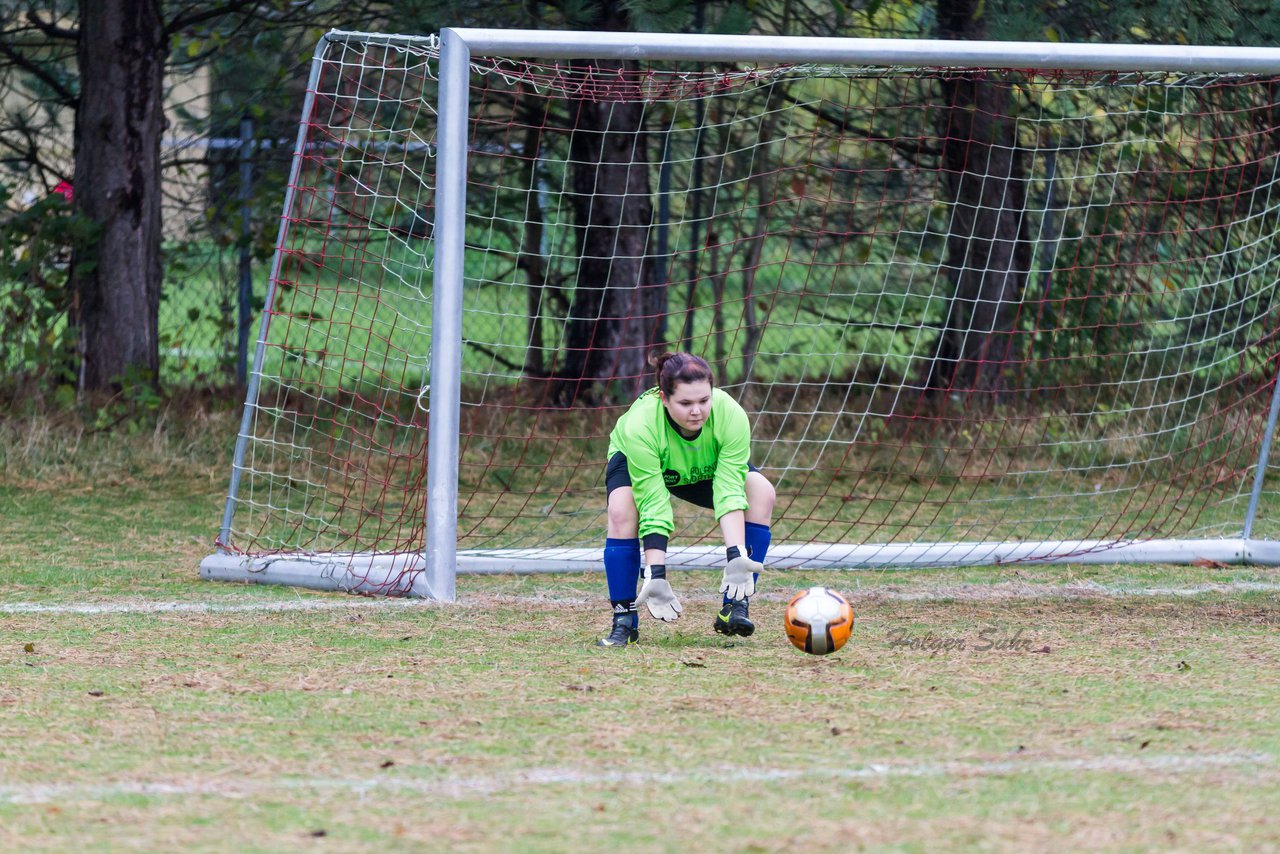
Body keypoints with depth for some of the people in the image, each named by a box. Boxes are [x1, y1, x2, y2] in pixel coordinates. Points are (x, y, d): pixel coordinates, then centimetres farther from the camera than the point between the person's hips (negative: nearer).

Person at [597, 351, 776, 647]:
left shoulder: (731, 415, -35)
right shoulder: (640, 426, -40)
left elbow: (730, 492, -36)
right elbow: (654, 507, -39)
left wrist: (737, 558, -47)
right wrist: (655, 577, -43)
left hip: (705, 467, 3)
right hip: (633, 458, -2)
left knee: (762, 493, -22)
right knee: (622, 511, -33)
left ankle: (735, 607, -19)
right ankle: (624, 621, -21)